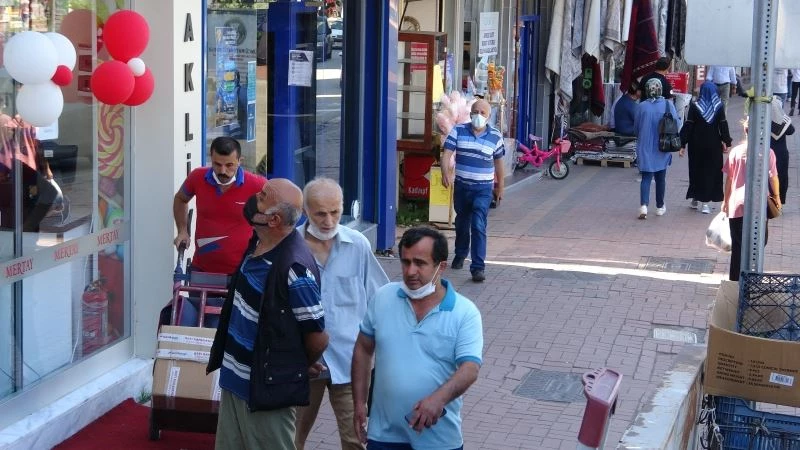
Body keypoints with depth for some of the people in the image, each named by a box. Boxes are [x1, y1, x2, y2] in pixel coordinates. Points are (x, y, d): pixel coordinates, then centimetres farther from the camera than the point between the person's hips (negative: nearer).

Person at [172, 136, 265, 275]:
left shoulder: (256, 185, -16)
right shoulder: (197, 177, -7)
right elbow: (180, 199, 16)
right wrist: (183, 231, 6)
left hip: (240, 271, -2)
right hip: (201, 269, 3)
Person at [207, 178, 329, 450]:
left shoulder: (294, 268, -26)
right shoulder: (257, 244, 1)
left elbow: (317, 337, -20)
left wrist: (299, 367, 0)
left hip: (266, 389, -9)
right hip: (234, 380, 9)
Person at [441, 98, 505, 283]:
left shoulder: (495, 136, -2)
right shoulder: (458, 131, -2)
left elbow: (498, 162, 9)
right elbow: (446, 154, -10)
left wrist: (500, 187, 16)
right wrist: (446, 172, -29)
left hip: (483, 188, -2)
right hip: (461, 186, 2)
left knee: (478, 226, -13)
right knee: (462, 223, 19)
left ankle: (478, 267, -15)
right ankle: (460, 255, 44)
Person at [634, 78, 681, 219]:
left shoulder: (641, 106, -7)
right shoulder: (668, 105, -10)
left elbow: (636, 128, 1)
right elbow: (676, 124, -6)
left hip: (645, 148, 0)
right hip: (662, 149, 0)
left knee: (646, 177, 1)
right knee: (660, 178, 14)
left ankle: (643, 205, -18)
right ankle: (660, 207, 24)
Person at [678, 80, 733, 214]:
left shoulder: (694, 106, -7)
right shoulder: (719, 107, -5)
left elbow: (688, 126, -8)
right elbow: (723, 125, -4)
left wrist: (683, 144, -5)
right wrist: (726, 142, 5)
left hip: (696, 144, 0)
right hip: (714, 144, 0)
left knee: (696, 170, 14)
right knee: (711, 172, 4)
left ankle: (695, 199, 22)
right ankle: (705, 202, 0)